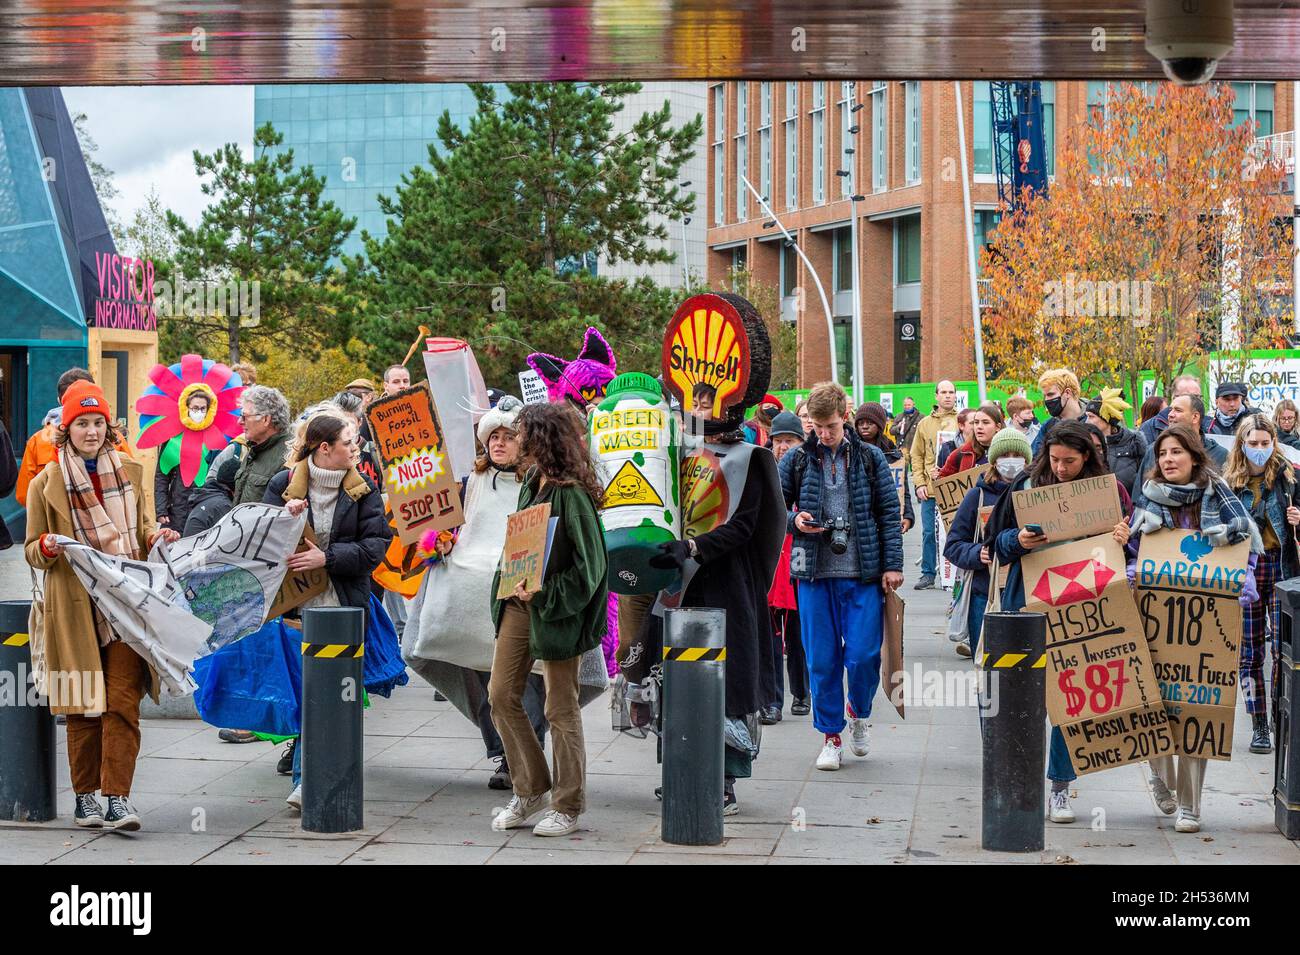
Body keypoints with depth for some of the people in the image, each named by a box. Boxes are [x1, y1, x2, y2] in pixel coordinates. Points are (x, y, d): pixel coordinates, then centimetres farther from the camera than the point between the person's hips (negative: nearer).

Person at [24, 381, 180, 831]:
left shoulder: (128, 474, 10)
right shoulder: (46, 483, 2)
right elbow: (32, 550, 6)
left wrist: (157, 537, 0)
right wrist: (47, 548, -17)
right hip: (75, 608, -1)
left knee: (123, 702, -7)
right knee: (84, 704, 3)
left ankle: (117, 799, -7)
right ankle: (84, 797, 16)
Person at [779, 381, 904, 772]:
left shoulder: (870, 458, 5)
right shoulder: (796, 460, 5)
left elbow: (890, 514, 6)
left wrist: (892, 564, -1)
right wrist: (794, 520, -9)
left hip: (864, 574, -1)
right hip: (815, 574, 1)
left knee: (864, 655, -4)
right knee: (822, 659, 3)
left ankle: (858, 712, 25)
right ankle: (830, 734, 16)